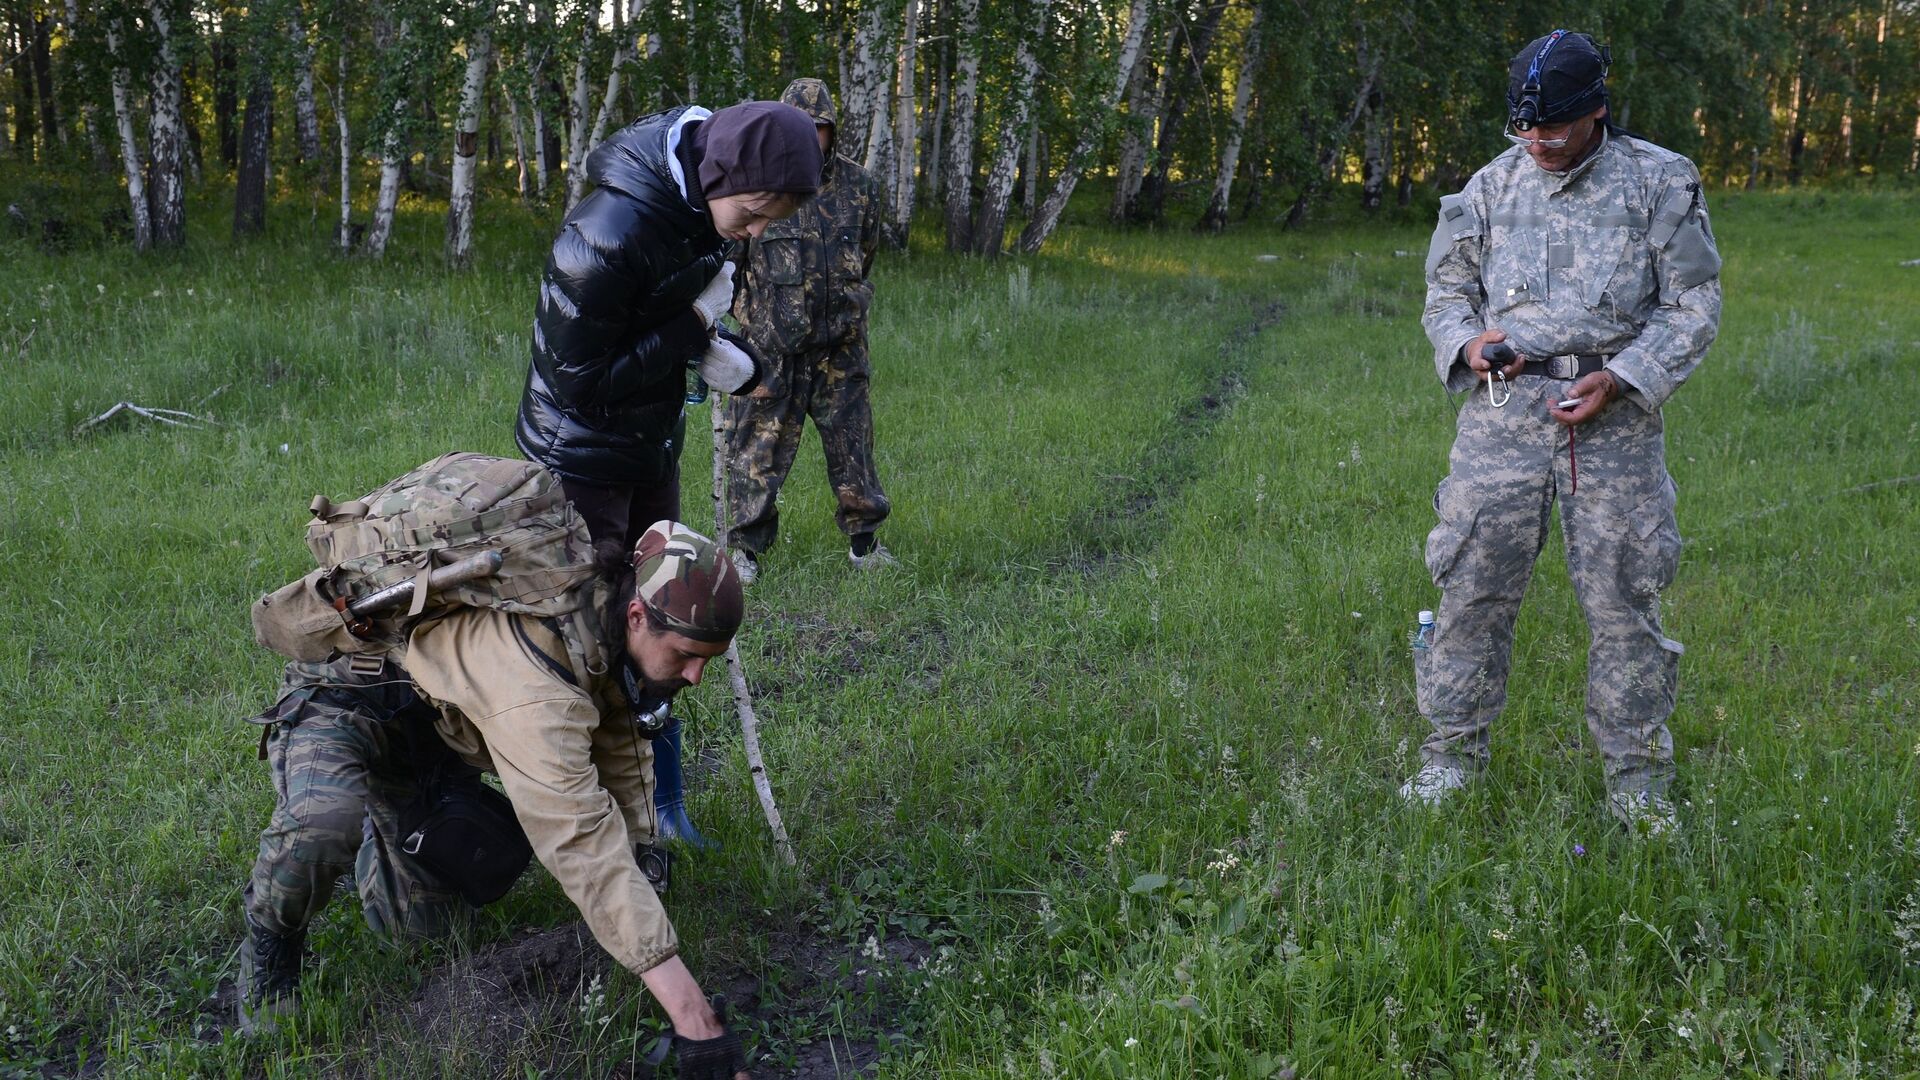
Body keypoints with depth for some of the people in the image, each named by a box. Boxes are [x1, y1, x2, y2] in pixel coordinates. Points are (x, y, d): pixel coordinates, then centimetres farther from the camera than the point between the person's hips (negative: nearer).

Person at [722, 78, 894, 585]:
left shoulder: (858, 185, 4)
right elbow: (724, 256, 4)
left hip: (840, 341, 3)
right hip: (771, 344, -3)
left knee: (851, 440, 8)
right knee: (761, 443, 0)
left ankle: (863, 541, 21)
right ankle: (746, 547, 11)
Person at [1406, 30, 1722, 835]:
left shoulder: (1661, 184, 3)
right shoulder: (1492, 186, 10)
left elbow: (1693, 305, 2)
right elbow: (1448, 286, 18)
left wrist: (1621, 378, -12)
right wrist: (1467, 341, -5)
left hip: (1614, 416, -2)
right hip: (1504, 413, 2)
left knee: (1623, 598, 1)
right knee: (1473, 585, 0)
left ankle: (1637, 778, 13)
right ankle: (1452, 753, 13)